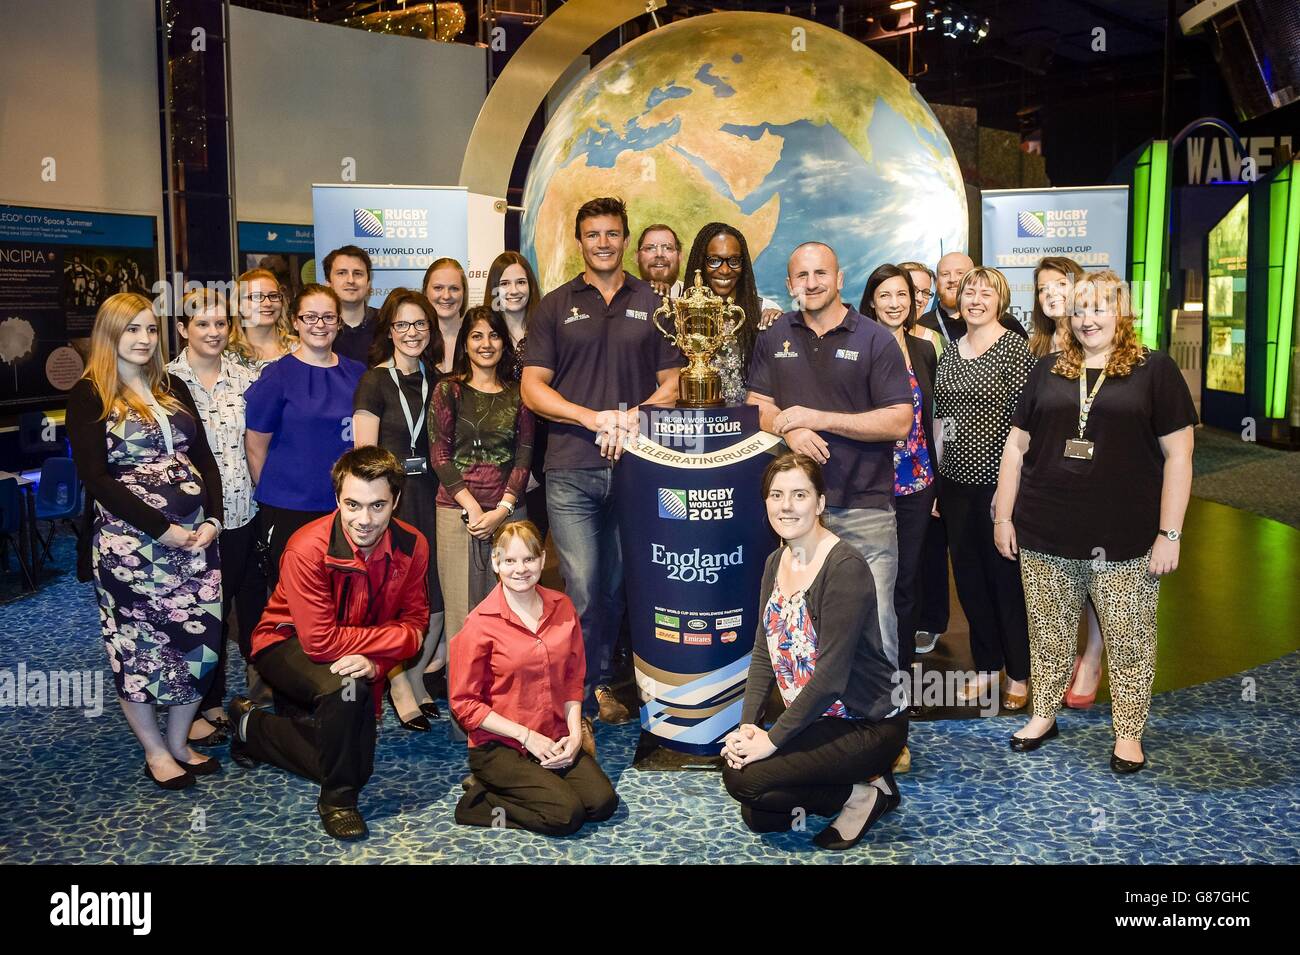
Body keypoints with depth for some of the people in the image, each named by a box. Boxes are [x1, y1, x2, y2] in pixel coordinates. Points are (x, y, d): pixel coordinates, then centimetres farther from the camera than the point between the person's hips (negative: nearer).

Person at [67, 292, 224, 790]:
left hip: (196, 536, 5)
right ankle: (155, 752, 21)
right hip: (129, 542, -5)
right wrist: (162, 529, -16)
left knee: (201, 637, 5)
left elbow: (204, 458, 11)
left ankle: (179, 742, 22)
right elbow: (96, 477, -12)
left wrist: (212, 519, -4)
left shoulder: (173, 388, 13)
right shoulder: (88, 395, -4)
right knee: (139, 644, 4)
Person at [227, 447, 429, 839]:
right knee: (347, 688, -37)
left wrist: (375, 660, -30)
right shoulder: (308, 549, -31)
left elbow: (415, 620, -10)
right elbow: (320, 643, -31)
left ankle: (253, 727, 27)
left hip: (351, 659, 6)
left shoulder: (412, 545, -17)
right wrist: (398, 635, -26)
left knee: (357, 763, 3)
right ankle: (337, 798, -12)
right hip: (288, 643, -6)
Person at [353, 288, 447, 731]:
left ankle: (419, 675, 25)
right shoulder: (375, 382, -4)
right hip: (390, 494, -5)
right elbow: (365, 454, -8)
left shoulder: (436, 380, 11)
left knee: (436, 593, 4)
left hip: (432, 493, 5)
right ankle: (401, 686, 17)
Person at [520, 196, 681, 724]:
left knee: (617, 587, 10)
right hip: (571, 471, -1)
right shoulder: (556, 306, 9)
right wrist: (595, 417, -12)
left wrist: (633, 418, -10)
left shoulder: (653, 304, 12)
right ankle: (577, 698, 6)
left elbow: (672, 383, 9)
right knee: (582, 588, -7)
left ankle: (600, 683, 27)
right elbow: (532, 388, 3)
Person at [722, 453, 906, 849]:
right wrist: (747, 724, -8)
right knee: (757, 817, 3)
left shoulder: (845, 568, -24)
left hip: (869, 725, -8)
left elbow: (831, 674, -26)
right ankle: (861, 782, 17)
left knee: (742, 779, -17)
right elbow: (764, 651, 4)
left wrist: (772, 738, -21)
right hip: (814, 719, 8)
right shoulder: (776, 562, 2)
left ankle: (862, 793, 0)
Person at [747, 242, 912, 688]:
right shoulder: (774, 338, 11)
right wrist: (791, 430, -13)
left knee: (873, 625, 1)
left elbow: (899, 422, -8)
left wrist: (820, 419, -14)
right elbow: (758, 405, 9)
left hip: (864, 508, -3)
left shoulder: (876, 340, -1)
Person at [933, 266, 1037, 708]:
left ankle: (1019, 674, 21)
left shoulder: (1013, 347, -8)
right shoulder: (949, 351, 11)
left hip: (996, 479, -6)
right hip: (956, 481, 6)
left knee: (1006, 576, 4)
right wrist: (936, 480, 13)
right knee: (967, 573, 12)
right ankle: (986, 666, 28)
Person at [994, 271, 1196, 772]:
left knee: (1128, 640, 6)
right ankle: (1044, 715, 31)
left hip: (1124, 540, -3)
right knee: (1048, 634, 13)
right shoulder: (1047, 370, 9)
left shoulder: (1155, 370, 0)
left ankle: (1128, 732, 23)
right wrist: (1003, 517, 7)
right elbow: (1016, 446, 11)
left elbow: (1177, 455, -3)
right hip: (1045, 535, 3)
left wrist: (1170, 533, -8)